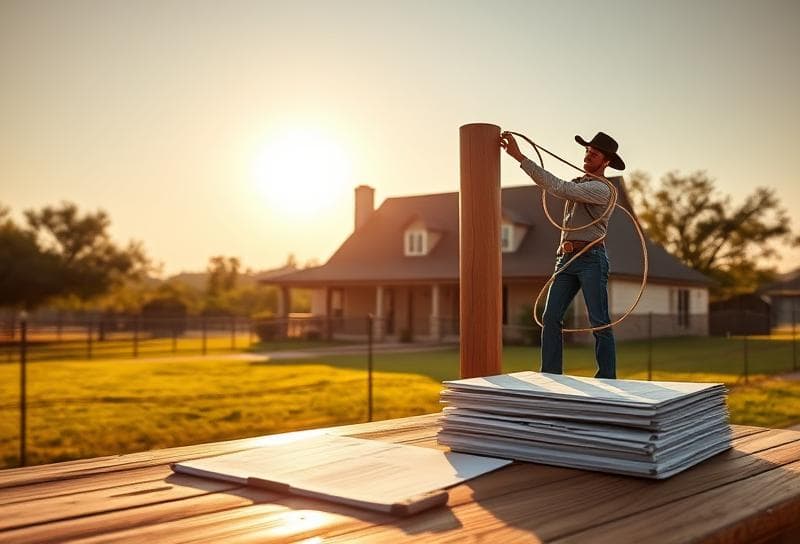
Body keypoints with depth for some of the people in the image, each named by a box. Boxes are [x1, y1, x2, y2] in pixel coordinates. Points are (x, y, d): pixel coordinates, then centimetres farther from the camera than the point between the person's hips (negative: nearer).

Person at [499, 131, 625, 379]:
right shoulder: (577, 183, 21)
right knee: (551, 317, -4)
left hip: (591, 259, -8)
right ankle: (550, 376, -4)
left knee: (599, 322, -6)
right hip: (566, 259, 8)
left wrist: (520, 157, -22)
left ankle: (606, 379, 1)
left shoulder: (601, 189, -9)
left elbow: (559, 188, -20)